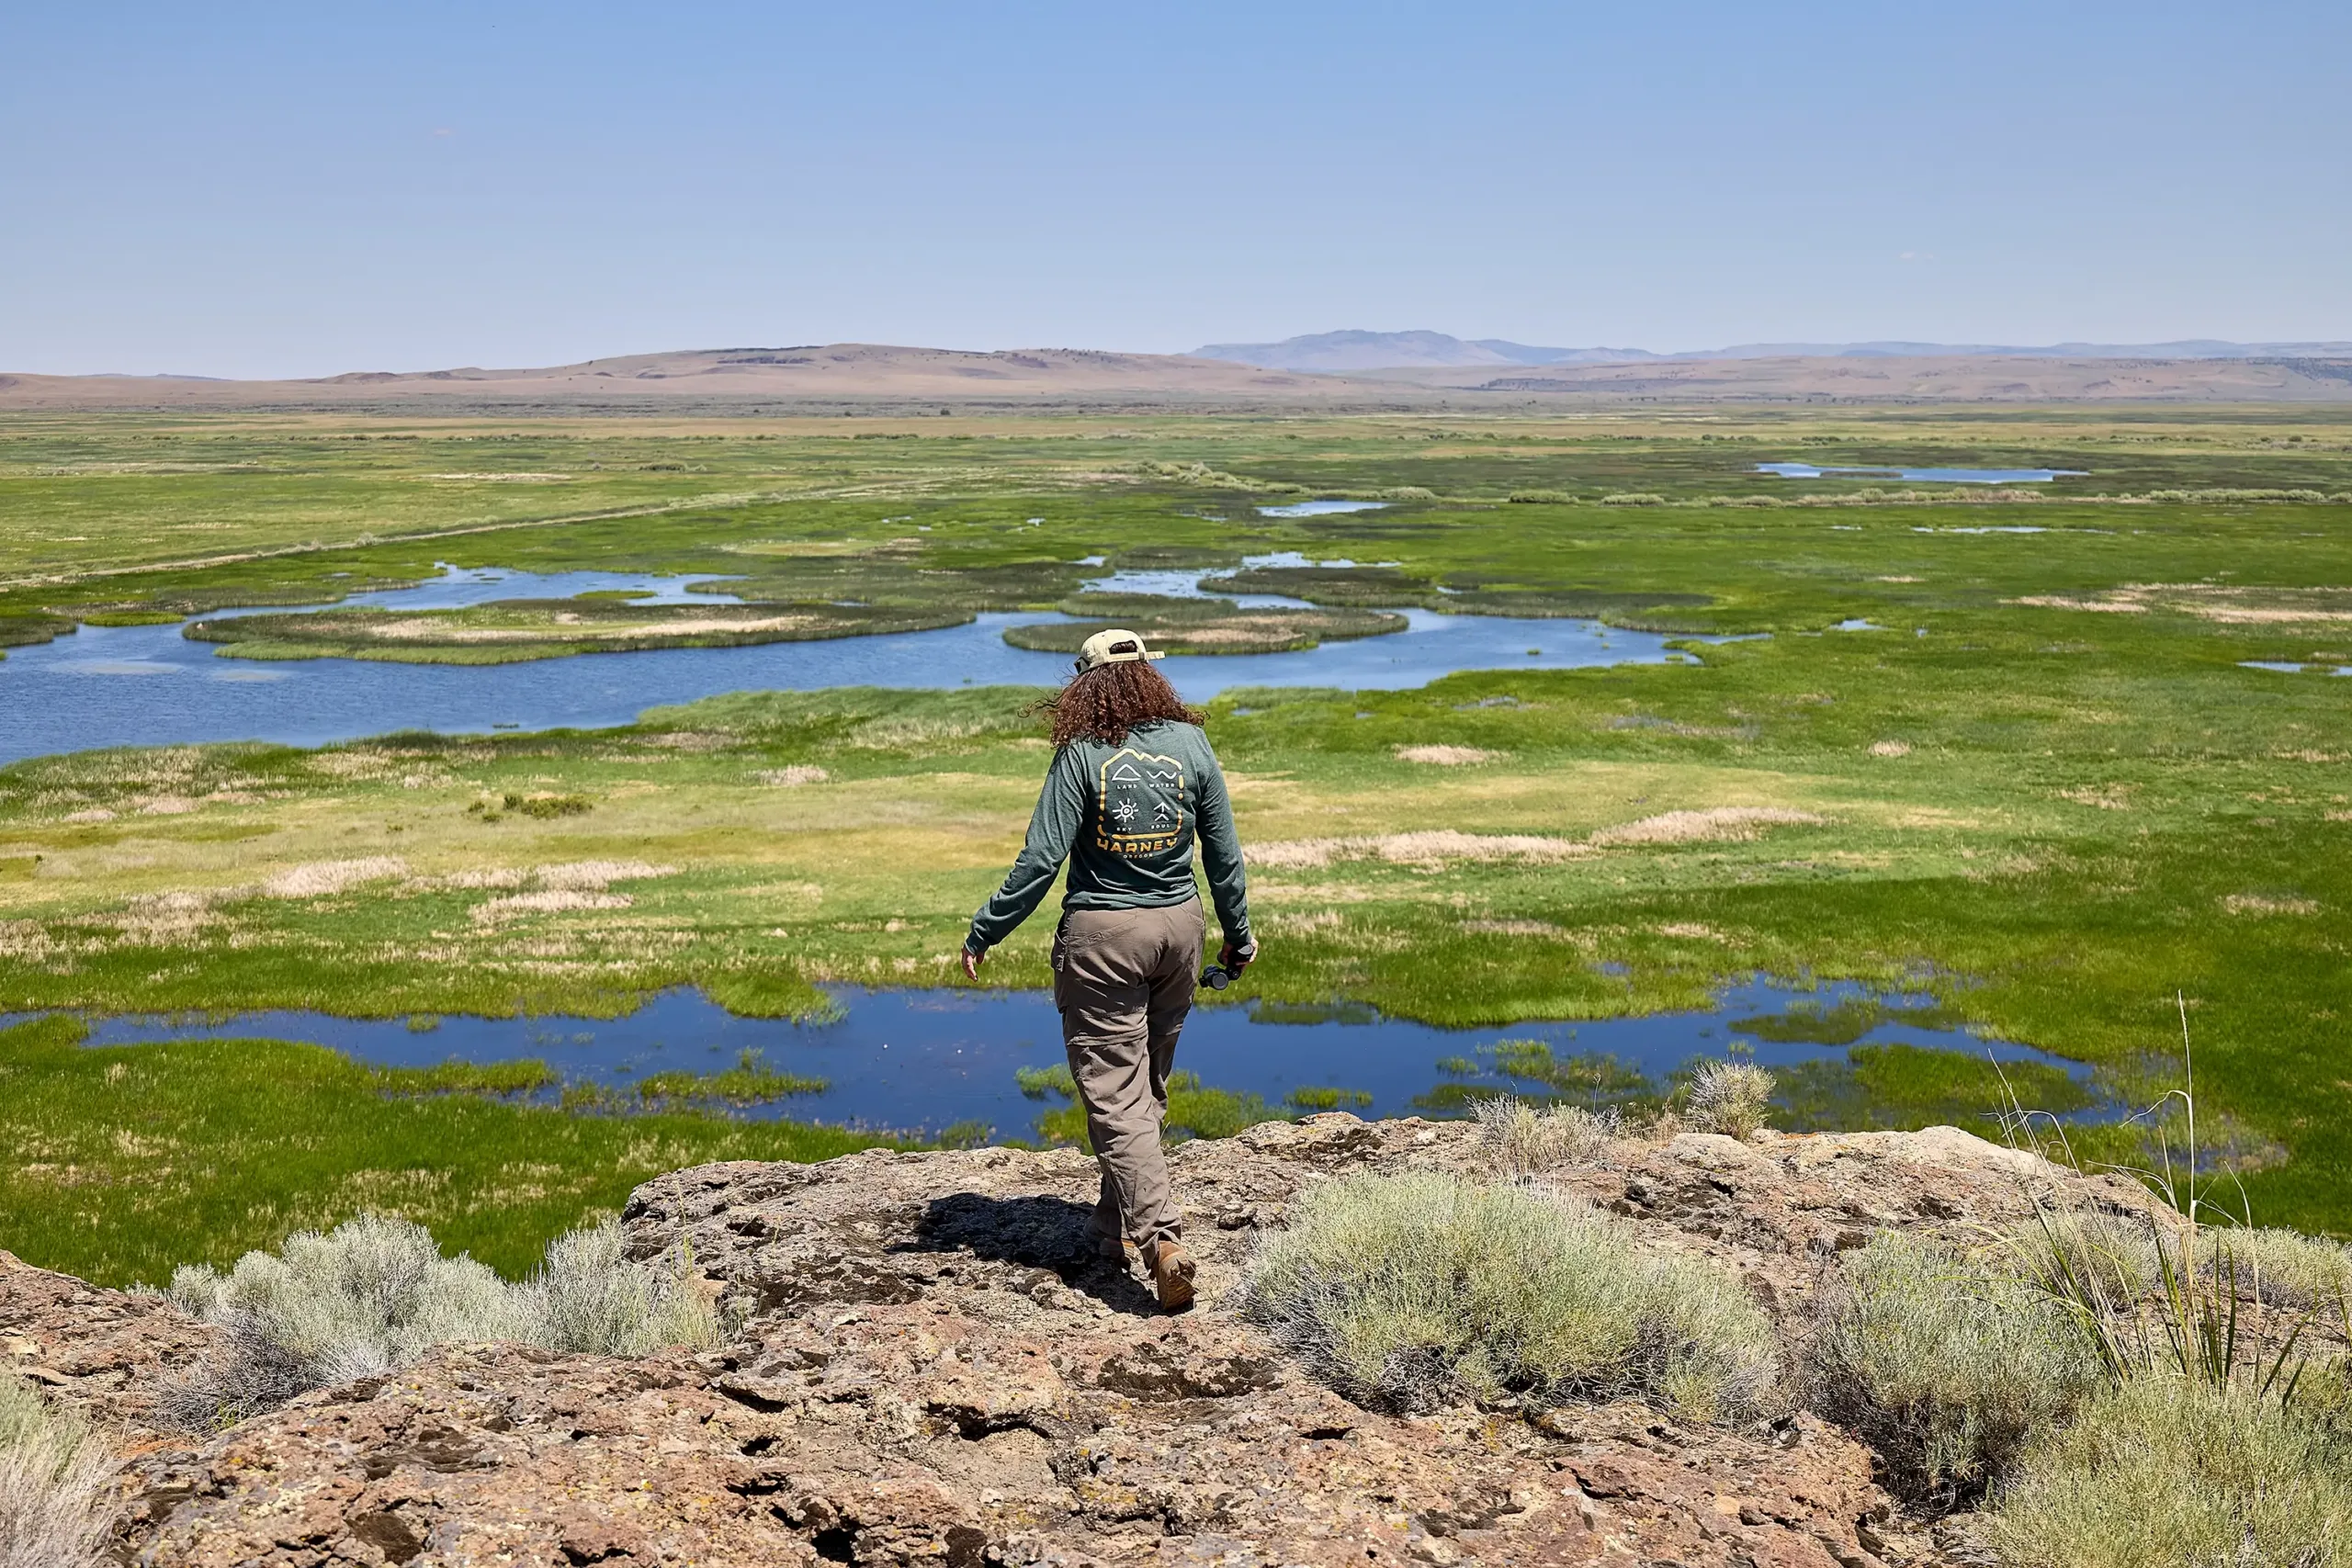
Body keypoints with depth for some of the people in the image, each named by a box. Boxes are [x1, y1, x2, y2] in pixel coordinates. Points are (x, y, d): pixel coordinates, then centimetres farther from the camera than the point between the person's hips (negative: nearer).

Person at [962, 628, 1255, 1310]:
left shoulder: (1081, 754, -12)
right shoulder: (1190, 745, 0)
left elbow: (1040, 859, -15)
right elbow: (1224, 854, 5)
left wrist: (984, 933, -5)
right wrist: (1239, 936, 18)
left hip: (1101, 935, -5)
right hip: (1179, 927, 5)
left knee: (1114, 1094, -2)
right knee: (1148, 1086, 18)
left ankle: (1162, 1238, -14)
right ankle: (1117, 1224, 31)